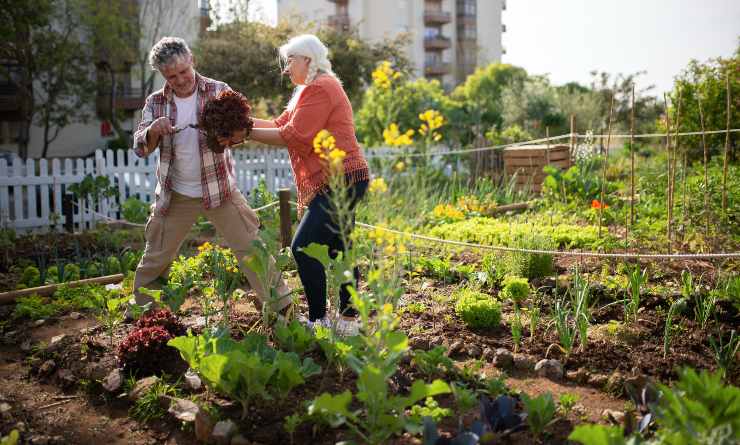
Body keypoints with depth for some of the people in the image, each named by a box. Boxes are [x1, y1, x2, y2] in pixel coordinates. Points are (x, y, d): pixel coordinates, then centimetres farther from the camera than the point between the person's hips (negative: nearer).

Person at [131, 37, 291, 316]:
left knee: (251, 248, -2)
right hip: (175, 195, 2)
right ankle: (140, 311, 30)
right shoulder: (156, 102, 0)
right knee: (155, 258, 11)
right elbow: (140, 148, -2)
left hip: (219, 189, -2)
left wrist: (240, 128, -32)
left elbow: (238, 128, -6)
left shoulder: (219, 91, -5)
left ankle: (281, 305, 7)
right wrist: (154, 130, -25)